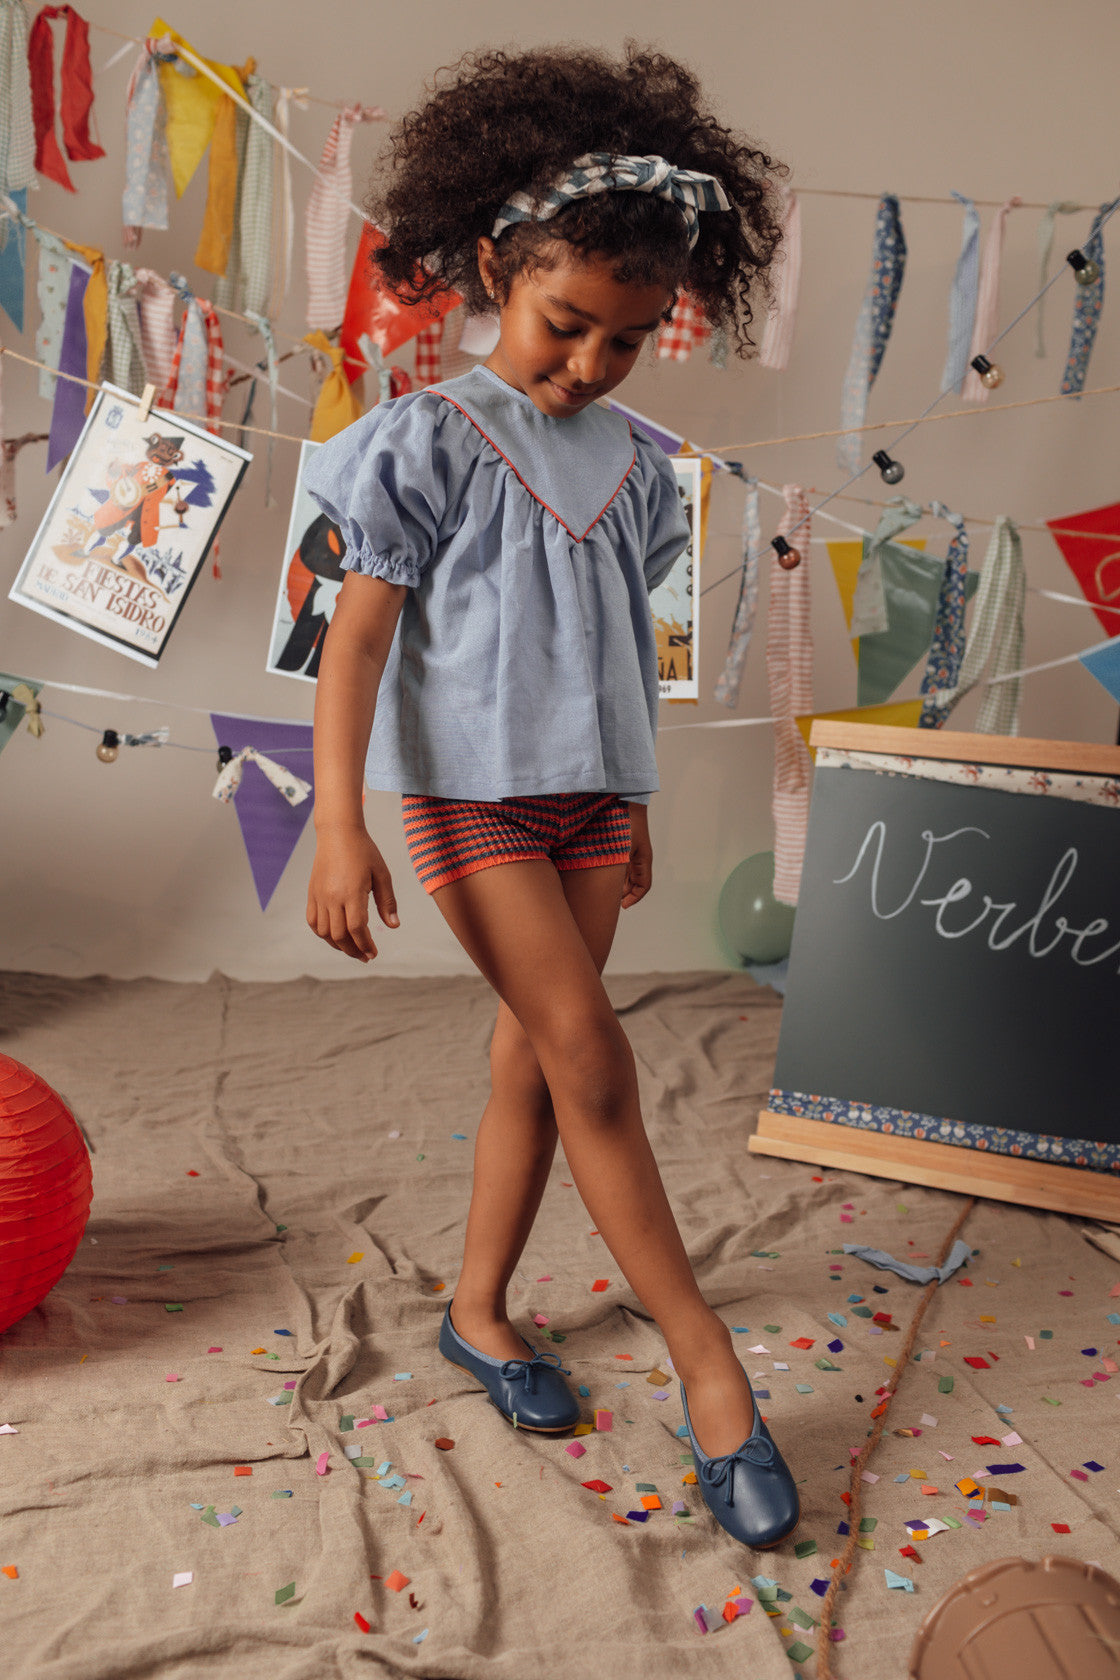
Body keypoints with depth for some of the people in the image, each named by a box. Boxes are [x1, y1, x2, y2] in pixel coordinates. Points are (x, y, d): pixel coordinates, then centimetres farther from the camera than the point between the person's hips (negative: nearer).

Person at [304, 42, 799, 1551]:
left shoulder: (632, 464, 8)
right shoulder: (433, 442, -8)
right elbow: (358, 633, -10)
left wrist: (636, 803, 18)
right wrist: (338, 825, -16)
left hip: (589, 797, 6)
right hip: (475, 793, -5)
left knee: (533, 1060, 10)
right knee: (593, 1063, -8)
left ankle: (478, 1306, 27)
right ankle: (706, 1361, 2)